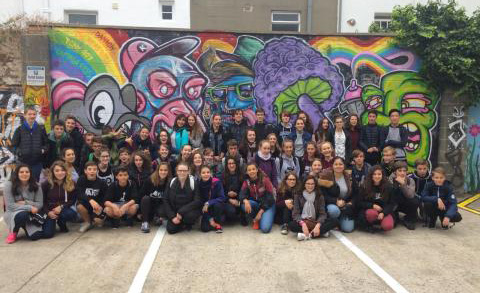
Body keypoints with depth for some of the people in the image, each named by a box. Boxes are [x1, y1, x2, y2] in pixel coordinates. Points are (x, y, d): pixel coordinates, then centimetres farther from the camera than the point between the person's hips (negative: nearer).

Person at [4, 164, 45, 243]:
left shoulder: (35, 186, -4)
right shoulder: (9, 185, -11)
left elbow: (40, 204, -5)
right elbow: (10, 205, -17)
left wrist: (25, 203, -21)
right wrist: (29, 208, -25)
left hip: (30, 215, 2)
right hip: (12, 213, -2)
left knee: (36, 236, -21)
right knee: (23, 214, -40)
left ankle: (26, 228, 17)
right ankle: (13, 232, -5)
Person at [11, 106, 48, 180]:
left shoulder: (41, 129, 6)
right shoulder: (19, 130, 2)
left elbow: (46, 143, 11)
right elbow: (14, 145, 4)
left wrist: (43, 150, -8)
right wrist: (19, 152, -13)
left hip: (37, 163, 1)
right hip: (23, 162, -1)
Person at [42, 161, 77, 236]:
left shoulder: (71, 184, -4)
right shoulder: (46, 184, -4)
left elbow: (73, 200, -2)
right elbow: (43, 201, 1)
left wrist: (61, 207, -18)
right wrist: (48, 212, -15)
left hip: (63, 209, 1)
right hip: (50, 211, -1)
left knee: (72, 214, -35)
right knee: (48, 233, -20)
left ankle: (61, 223, 4)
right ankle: (54, 222, 19)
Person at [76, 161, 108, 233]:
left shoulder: (101, 183, -7)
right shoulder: (81, 180, -7)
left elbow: (104, 198, -5)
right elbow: (79, 195, -20)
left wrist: (100, 207, -26)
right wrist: (90, 200, -39)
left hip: (97, 206, -1)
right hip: (86, 204, 1)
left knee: (98, 221, -25)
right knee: (79, 206, -32)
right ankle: (87, 222, -2)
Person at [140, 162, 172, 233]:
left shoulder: (170, 183, -12)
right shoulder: (150, 180, -13)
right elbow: (141, 194, -8)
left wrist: (162, 215, -13)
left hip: (160, 205, -1)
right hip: (149, 204, 1)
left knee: (162, 212, -33)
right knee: (145, 198, -30)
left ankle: (157, 217, 3)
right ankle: (145, 222, -23)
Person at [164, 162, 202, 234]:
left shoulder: (193, 182, -9)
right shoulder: (172, 182, -1)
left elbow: (197, 201, -15)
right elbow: (166, 201, 0)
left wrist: (181, 212, -23)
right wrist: (172, 217, -13)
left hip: (189, 210, -2)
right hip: (175, 211, 3)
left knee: (189, 216, -35)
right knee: (170, 229, -19)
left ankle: (189, 223, 2)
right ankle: (183, 224, 14)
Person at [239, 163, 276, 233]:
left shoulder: (265, 179, -14)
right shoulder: (246, 182, -2)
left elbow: (269, 197, -15)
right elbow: (242, 194, -16)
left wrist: (261, 212, -19)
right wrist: (245, 201, -40)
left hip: (267, 205, -4)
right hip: (255, 204, 4)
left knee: (265, 228, -26)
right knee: (244, 205, -29)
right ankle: (255, 220, -3)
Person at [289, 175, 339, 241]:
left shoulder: (319, 196, 3)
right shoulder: (298, 196, 0)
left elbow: (322, 213, -7)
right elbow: (295, 213, -9)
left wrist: (318, 225, -27)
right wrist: (303, 224, -29)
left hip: (316, 222, 2)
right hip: (302, 222, -1)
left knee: (334, 221, -22)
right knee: (291, 225, -34)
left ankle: (308, 235, -32)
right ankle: (321, 231, -30)